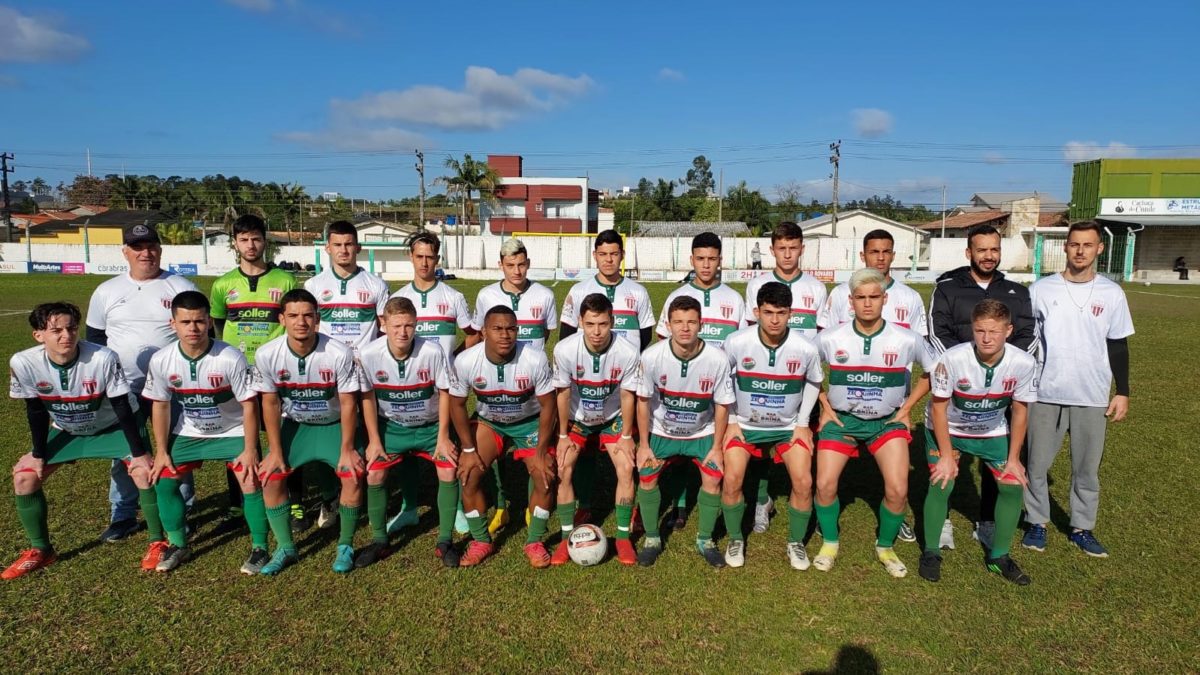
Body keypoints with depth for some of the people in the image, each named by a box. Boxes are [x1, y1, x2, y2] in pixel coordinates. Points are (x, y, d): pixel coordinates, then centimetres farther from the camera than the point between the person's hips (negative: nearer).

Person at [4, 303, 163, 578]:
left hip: (113, 426, -4)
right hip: (67, 430, 4)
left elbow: (122, 407, -24)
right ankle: (40, 550, 17)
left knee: (144, 471, -22)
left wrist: (139, 452, -20)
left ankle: (157, 542, -3)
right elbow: (36, 411, -8)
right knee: (24, 477, -4)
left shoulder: (103, 358, -34)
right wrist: (38, 454, -2)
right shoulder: (23, 363, -24)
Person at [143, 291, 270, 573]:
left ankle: (259, 547, 5)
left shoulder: (231, 358, -27)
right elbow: (160, 405, -2)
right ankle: (178, 545, 22)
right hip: (188, 434, 4)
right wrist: (161, 451, 0)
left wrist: (250, 450, -17)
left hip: (233, 433, -4)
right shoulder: (161, 361, -17)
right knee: (163, 482, 1)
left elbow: (249, 405, -18)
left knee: (251, 484, -13)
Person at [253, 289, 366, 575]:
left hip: (334, 425, -2)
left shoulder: (339, 353, -27)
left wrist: (347, 449, -15)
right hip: (294, 425, 3)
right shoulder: (267, 354, -19)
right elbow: (270, 403, -8)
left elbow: (348, 403, -17)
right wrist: (275, 451, -7)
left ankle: (345, 546, 2)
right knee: (270, 476, -11)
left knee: (353, 474, -20)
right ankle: (285, 548, 10)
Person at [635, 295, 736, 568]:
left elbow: (722, 405, -12)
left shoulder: (717, 359, -27)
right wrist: (643, 445, -7)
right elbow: (643, 400, -11)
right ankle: (652, 539, 19)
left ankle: (705, 540, 17)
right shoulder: (651, 356, -27)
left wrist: (717, 447, -7)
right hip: (661, 430, 0)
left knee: (712, 480, -7)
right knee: (646, 478, -4)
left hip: (702, 432, 0)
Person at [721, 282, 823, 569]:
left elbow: (813, 382, 3)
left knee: (803, 482, -13)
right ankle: (736, 540, 10)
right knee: (732, 479, -16)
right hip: (744, 424, 0)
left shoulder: (806, 349, -19)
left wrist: (803, 422, -1)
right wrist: (731, 421, -4)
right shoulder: (736, 343, -20)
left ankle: (795, 543, 14)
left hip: (789, 426, 1)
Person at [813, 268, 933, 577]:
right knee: (825, 485, -10)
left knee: (897, 490, -11)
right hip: (841, 419, 0)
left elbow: (933, 372, 6)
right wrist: (824, 405, 1)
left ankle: (885, 547, 18)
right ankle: (829, 543, 18)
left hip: (888, 421, 0)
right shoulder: (829, 339, -13)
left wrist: (906, 407, 2)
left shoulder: (907, 340, -12)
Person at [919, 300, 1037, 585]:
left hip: (993, 432, 3)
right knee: (941, 484, -14)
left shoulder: (1024, 363, -23)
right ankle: (931, 552, 8)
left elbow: (1020, 411, -7)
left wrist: (1013, 458, -3)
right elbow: (939, 407, -19)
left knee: (1013, 486, -3)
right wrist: (946, 455, -16)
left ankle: (999, 557, 18)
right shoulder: (952, 359, -32)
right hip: (947, 429, -3)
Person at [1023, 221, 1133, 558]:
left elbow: (1118, 346, 9)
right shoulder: (1041, 289, -2)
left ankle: (1082, 528, 24)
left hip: (1092, 398, 1)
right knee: (1037, 464, 6)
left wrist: (1122, 392, 6)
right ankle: (1037, 523, 21)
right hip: (1045, 394, -1)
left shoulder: (1112, 294, 3)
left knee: (1087, 468, 10)